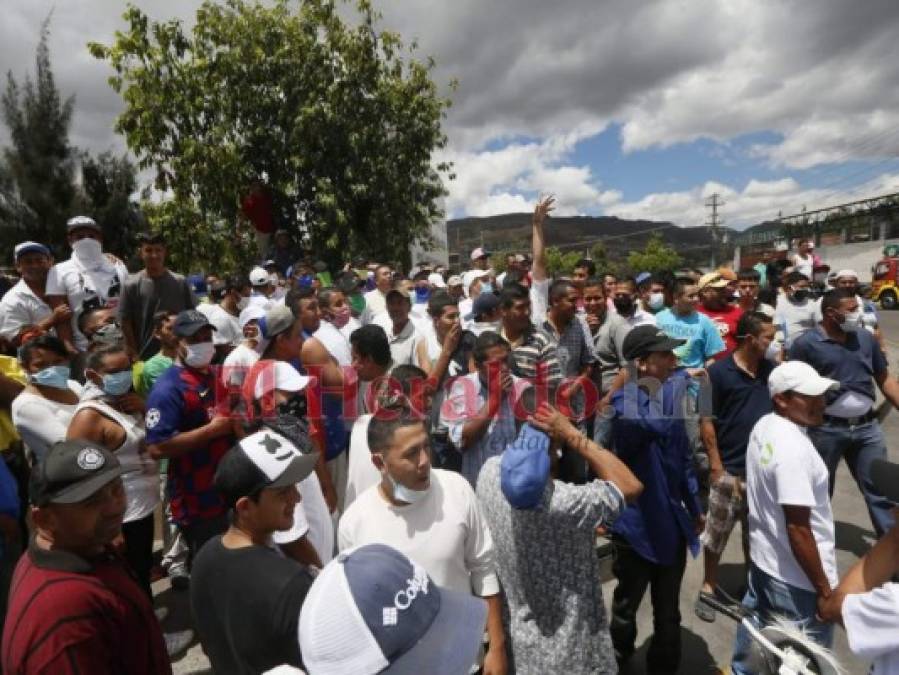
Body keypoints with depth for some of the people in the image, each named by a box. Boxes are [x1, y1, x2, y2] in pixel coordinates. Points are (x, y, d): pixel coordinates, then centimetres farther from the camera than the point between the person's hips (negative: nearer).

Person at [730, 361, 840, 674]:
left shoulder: (763, 427, -1)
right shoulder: (794, 448, -29)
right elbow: (798, 529, -27)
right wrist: (824, 589, -17)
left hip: (763, 558, 9)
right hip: (796, 580, -8)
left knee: (756, 622, 28)